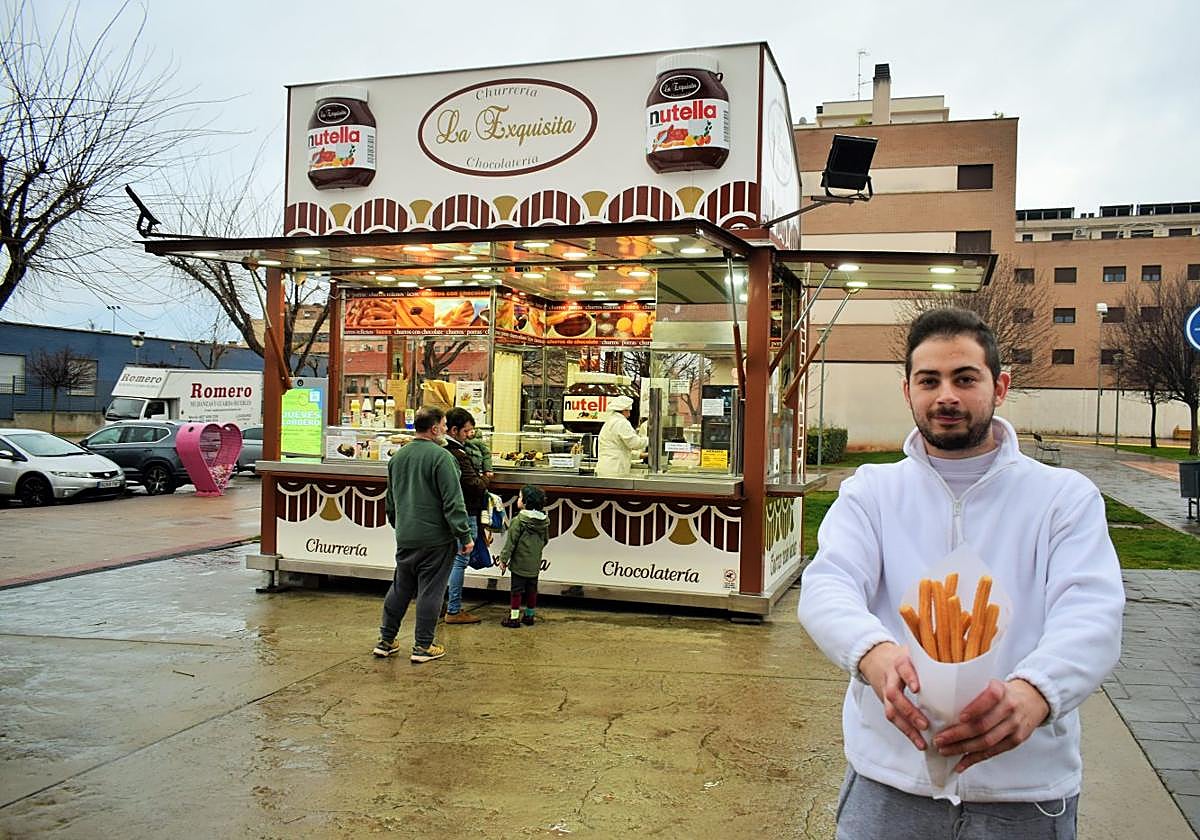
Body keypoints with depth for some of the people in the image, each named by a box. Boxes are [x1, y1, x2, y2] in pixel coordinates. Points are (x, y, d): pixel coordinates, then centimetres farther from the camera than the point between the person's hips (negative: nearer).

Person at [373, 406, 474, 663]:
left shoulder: (397, 457, 9)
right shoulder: (440, 456, -15)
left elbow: (390, 501, 20)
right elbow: (453, 502, -18)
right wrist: (464, 536, -13)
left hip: (405, 537, 7)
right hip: (435, 537, -7)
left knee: (400, 588, 17)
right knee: (430, 591, 3)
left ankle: (386, 640, 24)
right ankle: (423, 646, 10)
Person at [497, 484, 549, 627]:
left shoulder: (519, 521, -16)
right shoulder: (544, 521, 2)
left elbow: (510, 541, -13)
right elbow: (545, 540, 14)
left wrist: (504, 559, -5)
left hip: (520, 563, -6)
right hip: (535, 564, 6)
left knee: (516, 590, 2)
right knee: (532, 590, 15)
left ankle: (514, 617, 3)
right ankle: (529, 615, 24)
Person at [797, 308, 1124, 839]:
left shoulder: (1065, 496, -1)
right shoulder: (870, 491, 2)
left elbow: (1091, 614, -15)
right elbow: (827, 587, -13)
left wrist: (1033, 691, -37)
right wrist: (874, 652, -36)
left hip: (1027, 787, 0)